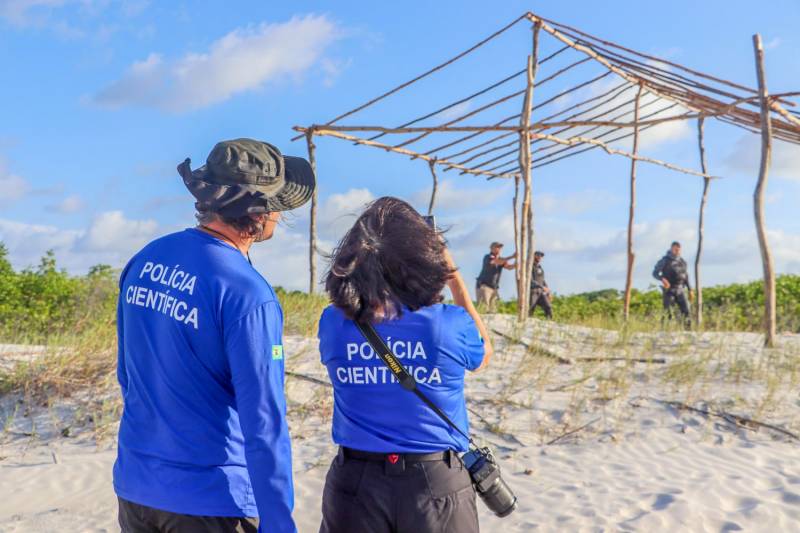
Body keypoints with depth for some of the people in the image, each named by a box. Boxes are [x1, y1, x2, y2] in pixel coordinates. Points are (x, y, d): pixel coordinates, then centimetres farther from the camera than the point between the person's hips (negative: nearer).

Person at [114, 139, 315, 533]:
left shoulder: (144, 261, 0)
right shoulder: (248, 295, -22)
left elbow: (128, 374, 11)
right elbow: (263, 425, -23)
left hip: (134, 485, 7)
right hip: (211, 500, -6)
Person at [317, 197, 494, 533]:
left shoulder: (333, 324, -11)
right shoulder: (450, 324, -16)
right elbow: (484, 354, 8)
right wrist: (455, 278, 12)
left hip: (356, 480, 2)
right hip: (435, 481, -1)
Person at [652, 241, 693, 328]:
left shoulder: (683, 262, 11)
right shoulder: (664, 261, -4)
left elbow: (686, 277, 17)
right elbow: (655, 273, -6)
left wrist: (690, 290, 11)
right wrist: (662, 279, -26)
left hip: (680, 290, 4)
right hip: (668, 290, -4)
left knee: (686, 311, -6)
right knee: (668, 313, -8)